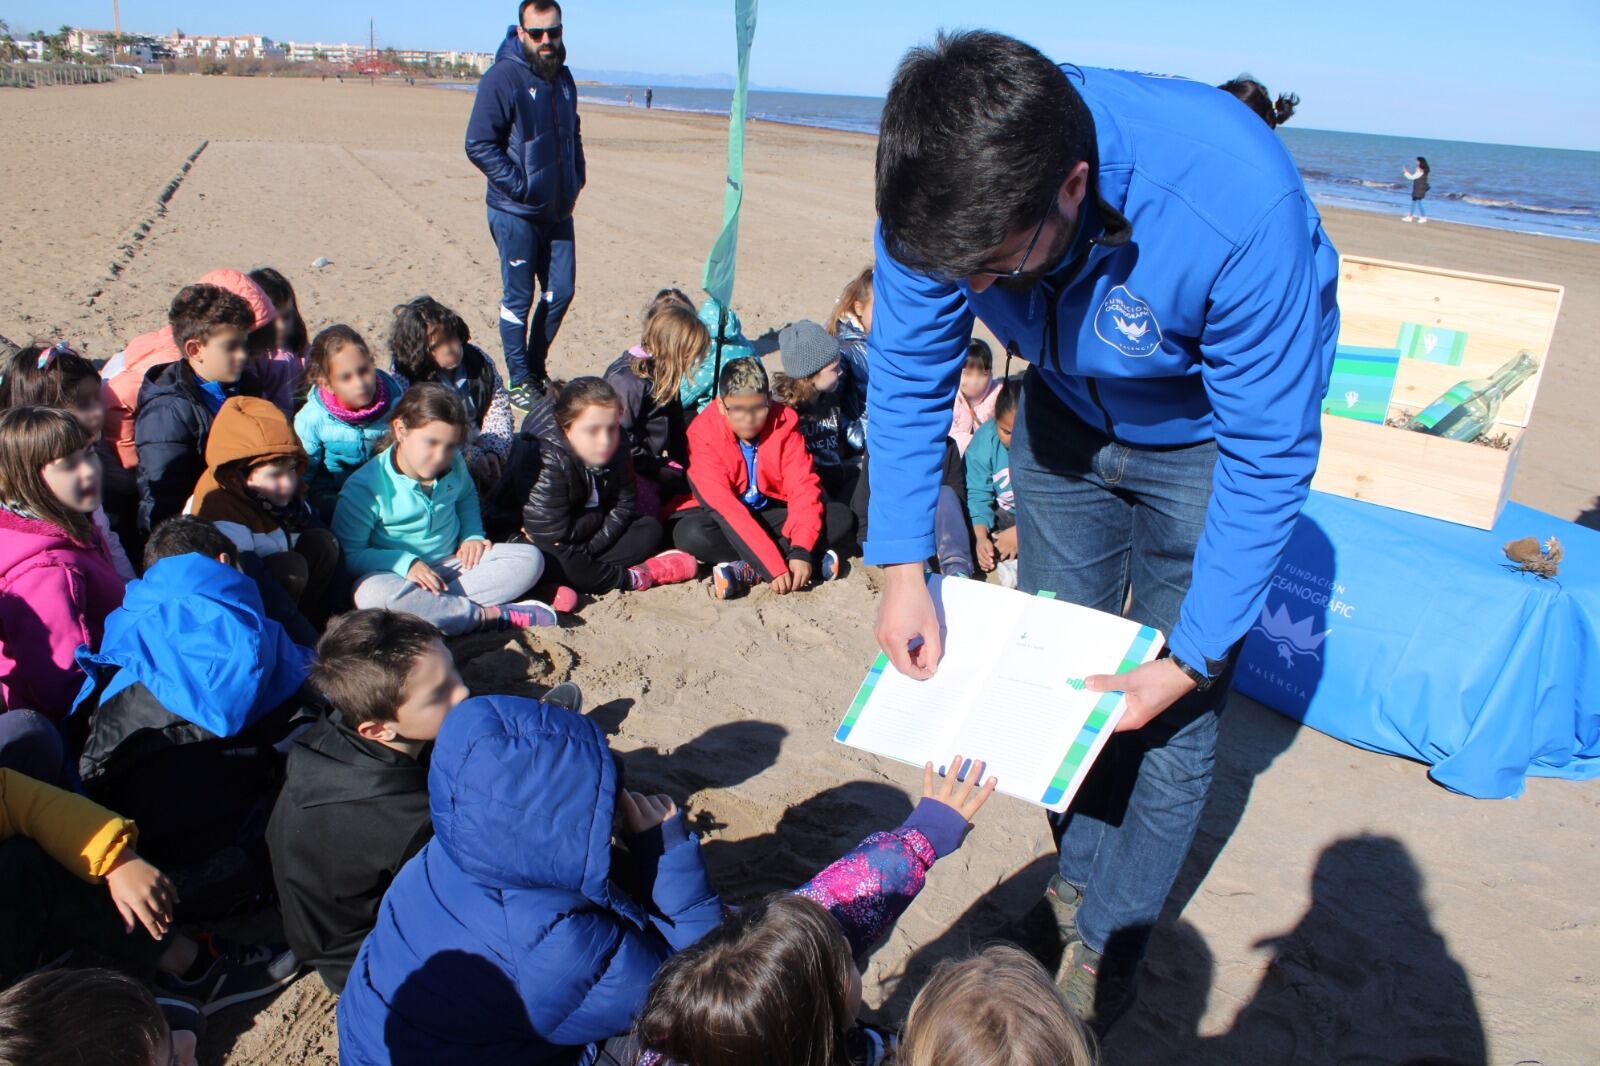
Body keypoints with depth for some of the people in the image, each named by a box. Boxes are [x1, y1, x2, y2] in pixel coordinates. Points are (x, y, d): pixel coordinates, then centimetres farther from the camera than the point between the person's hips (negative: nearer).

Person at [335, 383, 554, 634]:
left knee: (530, 558, -13)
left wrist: (473, 535, 7)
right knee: (372, 594, -41)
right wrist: (405, 563, -28)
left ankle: (432, 607, -28)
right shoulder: (364, 488, -14)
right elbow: (349, 554, -14)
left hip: (452, 563, 5)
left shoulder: (453, 466, 3)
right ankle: (491, 616, -32)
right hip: (399, 574, -5)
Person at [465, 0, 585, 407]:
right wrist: (519, 186, -17)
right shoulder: (503, 77, -12)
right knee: (519, 298, 2)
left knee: (560, 293, 9)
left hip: (558, 210, 7)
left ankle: (536, 366, 27)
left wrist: (576, 179, 12)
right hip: (516, 213, -7)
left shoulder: (563, 77, 11)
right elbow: (478, 145, -15)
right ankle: (520, 380, 14)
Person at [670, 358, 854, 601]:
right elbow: (724, 506, -30)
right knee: (689, 533, -36)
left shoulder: (784, 421, -13)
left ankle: (746, 572, -28)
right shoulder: (704, 433, -21)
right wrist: (773, 566, -38)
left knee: (840, 517, -20)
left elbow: (803, 486, -18)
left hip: (773, 512, 3)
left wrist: (801, 551, -35)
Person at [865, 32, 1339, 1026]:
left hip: (1208, 437, -3)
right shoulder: (948, 189, -27)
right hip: (1067, 414, 4)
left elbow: (1270, 455, -28)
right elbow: (908, 375, -12)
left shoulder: (1239, 207, -40)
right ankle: (1082, 874, 34)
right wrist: (902, 566, -18)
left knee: (1169, 720, -1)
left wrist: (1191, 659, -24)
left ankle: (1109, 939, 22)